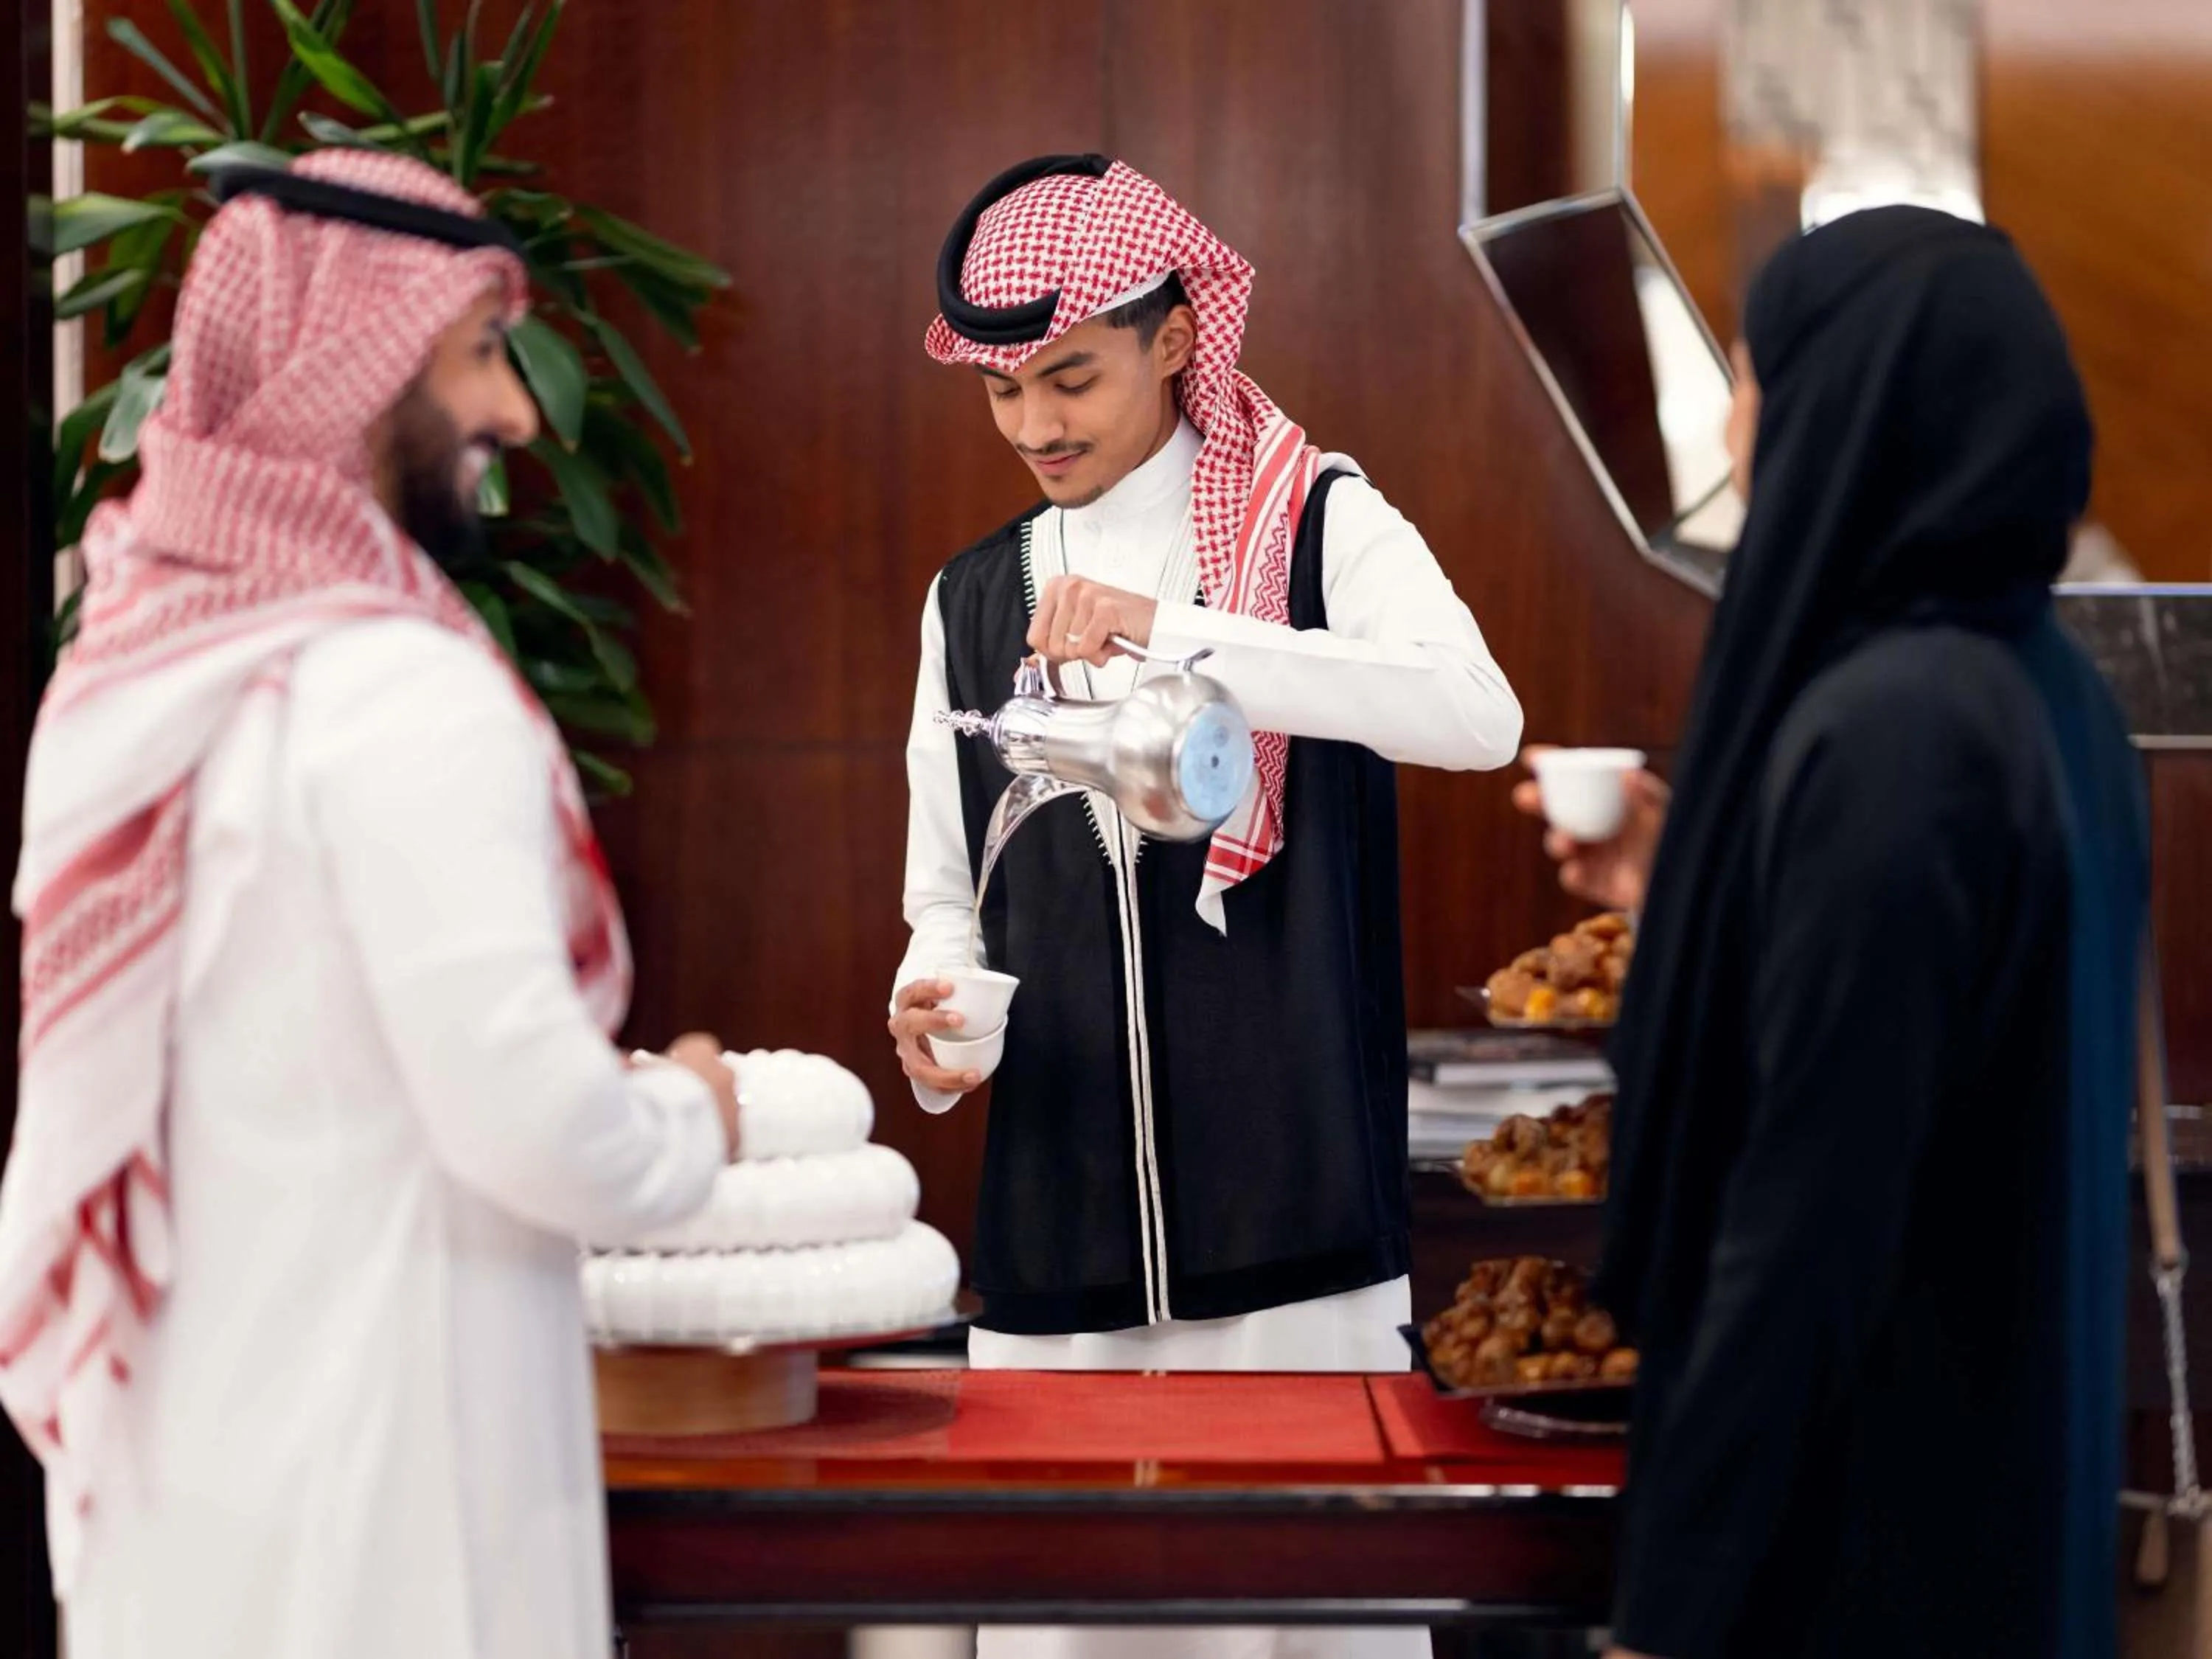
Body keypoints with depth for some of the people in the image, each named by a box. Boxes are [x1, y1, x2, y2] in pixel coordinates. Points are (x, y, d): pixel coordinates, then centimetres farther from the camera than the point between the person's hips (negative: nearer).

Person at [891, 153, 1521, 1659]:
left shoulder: (1322, 526, -1)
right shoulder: (972, 600, 13)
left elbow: (1478, 714, -20)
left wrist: (1172, 633, -28)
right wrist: (930, 1014, -4)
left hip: (1292, 1211, -4)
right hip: (1055, 1233, 4)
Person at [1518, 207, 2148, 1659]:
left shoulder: (1882, 731, -23)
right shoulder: (2049, 697, 6)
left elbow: (1810, 1221, -24)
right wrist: (1694, 890, 16)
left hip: (1862, 1506, -9)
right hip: (2007, 1470, 9)